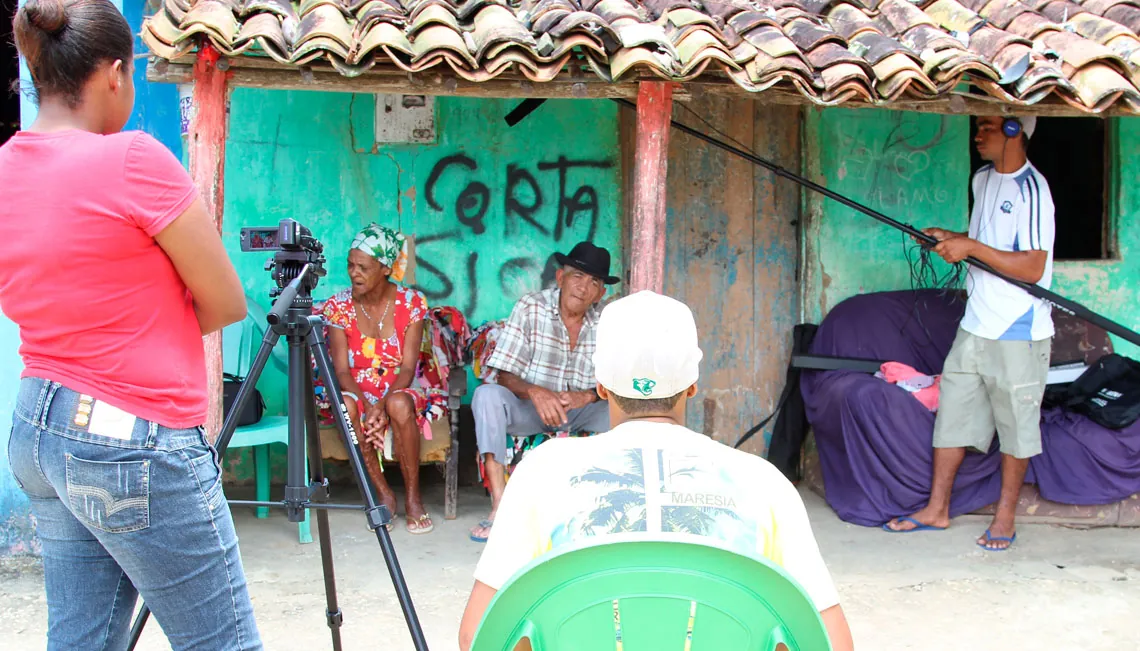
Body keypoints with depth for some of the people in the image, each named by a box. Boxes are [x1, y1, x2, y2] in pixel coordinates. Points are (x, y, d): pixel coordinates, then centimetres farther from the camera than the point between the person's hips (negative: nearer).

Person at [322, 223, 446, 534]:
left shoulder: (411, 303, -7)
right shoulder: (338, 307, -6)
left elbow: (408, 367, -12)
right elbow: (342, 371, -10)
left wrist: (383, 404, -30)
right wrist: (368, 406, -29)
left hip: (401, 389, -1)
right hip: (359, 391, 1)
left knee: (399, 404, -36)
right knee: (346, 404, -34)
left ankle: (413, 497, -21)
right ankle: (383, 495, -21)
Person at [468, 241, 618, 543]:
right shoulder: (530, 309, -9)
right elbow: (504, 376, -14)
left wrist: (587, 396, -29)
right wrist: (535, 392, -36)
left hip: (579, 411, 2)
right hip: (527, 408, -2)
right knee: (487, 395, -33)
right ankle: (499, 507, -36)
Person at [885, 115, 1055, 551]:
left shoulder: (1031, 189, -16)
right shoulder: (982, 180, 11)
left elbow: (1033, 267, -21)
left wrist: (971, 248, -22)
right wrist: (952, 238, 7)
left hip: (1018, 331, -8)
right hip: (976, 324, 8)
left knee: (1015, 422, 4)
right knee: (953, 410, 10)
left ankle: (1005, 515, 17)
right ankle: (937, 509, 19)